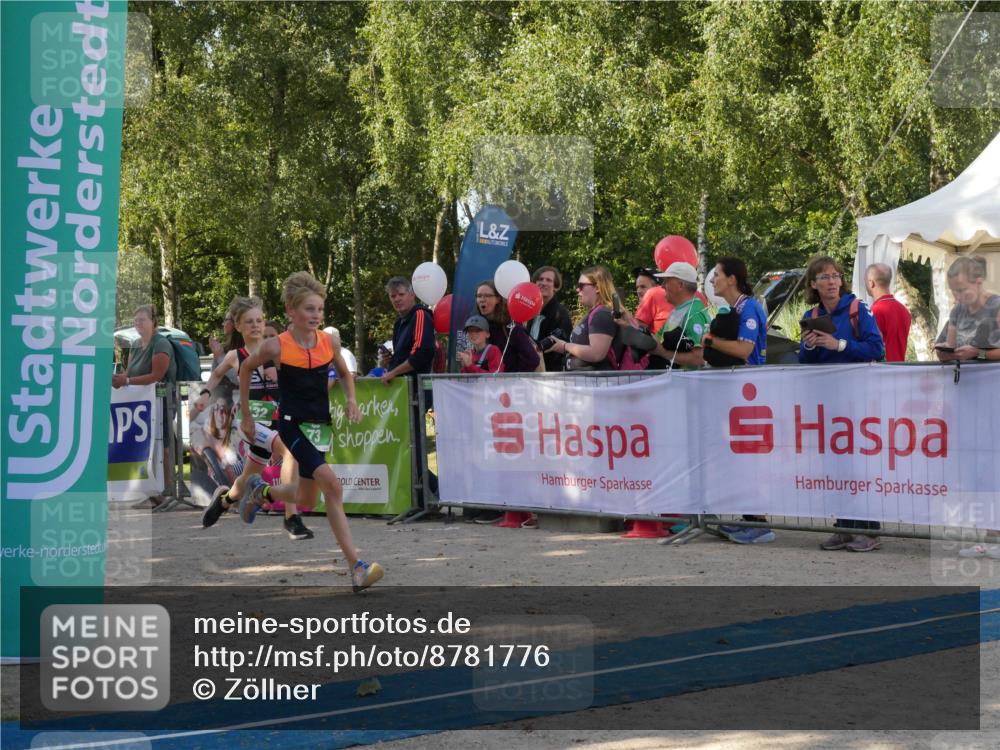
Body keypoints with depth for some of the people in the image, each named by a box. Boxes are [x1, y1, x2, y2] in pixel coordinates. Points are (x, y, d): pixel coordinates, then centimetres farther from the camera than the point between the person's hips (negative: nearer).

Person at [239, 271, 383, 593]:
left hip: (321, 425, 6)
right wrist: (246, 414, 11)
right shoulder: (276, 346, -11)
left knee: (305, 500, 15)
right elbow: (246, 368, 7)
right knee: (332, 484, -25)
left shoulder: (328, 342, -1)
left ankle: (261, 491, 47)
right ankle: (356, 568, -27)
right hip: (293, 424, -6)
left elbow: (344, 373, 18)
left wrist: (351, 399, -1)